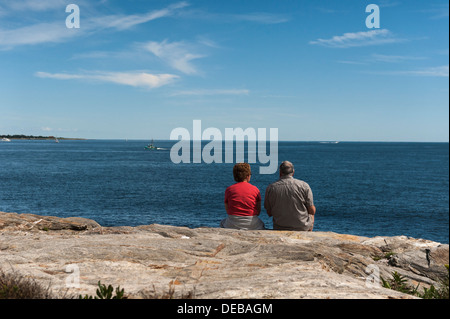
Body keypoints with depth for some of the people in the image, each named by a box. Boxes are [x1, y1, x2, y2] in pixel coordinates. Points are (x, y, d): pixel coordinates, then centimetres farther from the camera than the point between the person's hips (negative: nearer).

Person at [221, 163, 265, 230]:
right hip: (252, 226, 0)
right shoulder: (255, 189, -3)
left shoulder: (229, 189, -1)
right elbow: (258, 211, 2)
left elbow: (227, 210, 4)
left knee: (222, 223, 35)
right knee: (261, 224, 36)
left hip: (232, 225, 0)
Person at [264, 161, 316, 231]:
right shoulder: (304, 186, -13)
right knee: (311, 215, 32)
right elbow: (312, 211, -9)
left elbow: (269, 213, 0)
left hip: (279, 228, 2)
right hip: (303, 228, -2)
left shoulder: (270, 188, -8)